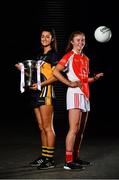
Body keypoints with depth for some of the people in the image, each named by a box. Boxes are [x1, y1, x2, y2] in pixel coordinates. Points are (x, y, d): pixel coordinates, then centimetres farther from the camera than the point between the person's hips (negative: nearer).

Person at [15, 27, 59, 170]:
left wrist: (41, 84, -22)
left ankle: (50, 159, -2)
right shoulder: (39, 55, 20)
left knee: (47, 127, -6)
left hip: (46, 92, -8)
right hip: (36, 93, 8)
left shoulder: (53, 55, -3)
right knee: (41, 127, 10)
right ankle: (44, 156, 16)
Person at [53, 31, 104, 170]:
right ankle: (68, 161, -13)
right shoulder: (69, 56, -4)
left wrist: (94, 78, 6)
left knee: (81, 129, 10)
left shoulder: (86, 59, 19)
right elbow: (55, 72, -14)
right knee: (74, 128, -14)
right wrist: (70, 83, -17)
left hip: (85, 94, 8)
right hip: (75, 93, -8)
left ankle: (76, 158, 18)